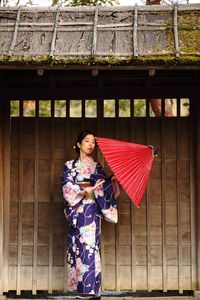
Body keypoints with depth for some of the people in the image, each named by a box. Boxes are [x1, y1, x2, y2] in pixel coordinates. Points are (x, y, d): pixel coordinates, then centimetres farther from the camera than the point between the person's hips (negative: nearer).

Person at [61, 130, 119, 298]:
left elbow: (104, 186, 5)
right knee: (77, 244, -2)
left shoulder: (97, 166, 14)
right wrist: (83, 190, -17)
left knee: (90, 243, -9)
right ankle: (78, 285, 4)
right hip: (76, 208, 0)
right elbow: (67, 186, -3)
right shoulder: (70, 165, 11)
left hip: (92, 209, 0)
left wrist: (112, 181, -13)